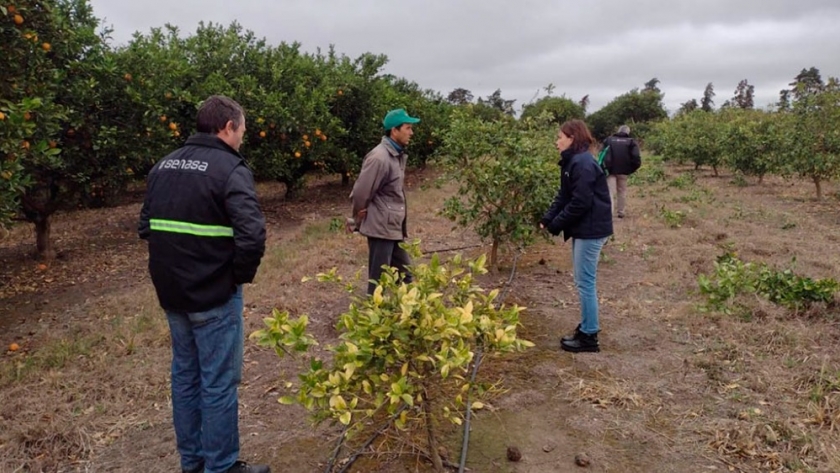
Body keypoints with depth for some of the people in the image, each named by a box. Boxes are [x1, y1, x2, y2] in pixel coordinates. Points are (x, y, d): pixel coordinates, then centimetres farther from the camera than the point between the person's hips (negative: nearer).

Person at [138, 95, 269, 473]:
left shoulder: (164, 166, 8)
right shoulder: (229, 168, -15)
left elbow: (146, 225, 15)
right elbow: (251, 234, -27)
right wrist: (242, 274, -11)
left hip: (170, 292, 8)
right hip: (214, 294, -7)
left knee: (185, 374, 19)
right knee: (219, 383, 5)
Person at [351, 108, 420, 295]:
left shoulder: (398, 154, 8)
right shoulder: (379, 157, -21)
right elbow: (361, 193, -18)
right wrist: (360, 220, -4)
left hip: (395, 227, 9)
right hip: (381, 227, -9)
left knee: (405, 274, 17)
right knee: (379, 278, 3)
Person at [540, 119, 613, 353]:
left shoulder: (583, 163, -19)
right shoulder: (572, 162, 12)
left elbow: (580, 203, -23)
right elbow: (563, 196, 12)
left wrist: (556, 224, -14)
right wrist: (547, 218, -1)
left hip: (591, 229, -10)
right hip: (583, 228, 10)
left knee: (585, 282, -3)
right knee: (584, 281, 17)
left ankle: (589, 336, 7)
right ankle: (587, 327, 29)